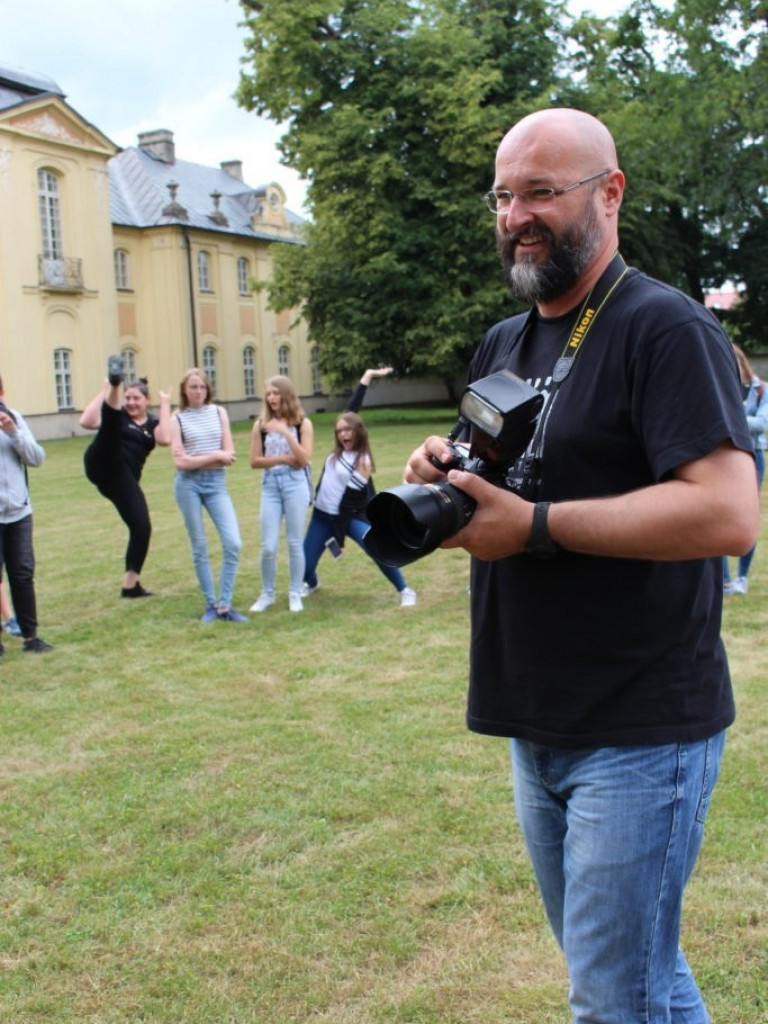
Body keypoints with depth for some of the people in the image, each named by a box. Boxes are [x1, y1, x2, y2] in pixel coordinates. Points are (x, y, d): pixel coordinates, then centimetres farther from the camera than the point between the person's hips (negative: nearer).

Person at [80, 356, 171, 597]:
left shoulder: (153, 423, 19)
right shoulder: (118, 415, 14)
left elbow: (165, 439, -6)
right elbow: (86, 422, -5)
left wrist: (165, 405, 0)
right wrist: (104, 391, -3)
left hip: (124, 479, 3)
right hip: (100, 467, -3)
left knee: (142, 528, -5)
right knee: (111, 420, -27)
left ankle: (130, 584, 9)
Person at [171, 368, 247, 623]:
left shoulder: (218, 412, 7)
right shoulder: (177, 418, 0)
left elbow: (229, 456, 0)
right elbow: (180, 461, -9)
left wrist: (196, 460, -8)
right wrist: (214, 456, -7)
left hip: (216, 482, 2)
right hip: (188, 484, -2)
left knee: (233, 544, -9)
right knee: (200, 548, 5)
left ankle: (224, 606, 0)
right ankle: (211, 604, 17)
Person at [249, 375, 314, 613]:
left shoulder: (302, 423, 0)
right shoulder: (261, 424, 5)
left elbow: (305, 459, -10)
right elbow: (255, 461, 2)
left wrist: (286, 432, -17)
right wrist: (282, 459, -10)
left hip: (295, 484, -2)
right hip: (270, 485, 2)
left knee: (294, 543, 3)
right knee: (268, 546, 0)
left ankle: (295, 594, 16)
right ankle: (267, 594, 16)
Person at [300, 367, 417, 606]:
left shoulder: (362, 462, -14)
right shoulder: (339, 450, 2)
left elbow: (350, 502, -15)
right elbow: (352, 408, 4)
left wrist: (340, 539, -16)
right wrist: (367, 377, 4)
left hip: (350, 516, -5)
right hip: (322, 515, 5)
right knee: (305, 565, 0)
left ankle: (404, 591, -10)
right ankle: (312, 583, 37)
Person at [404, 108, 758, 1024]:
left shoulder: (664, 329, -13)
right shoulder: (500, 346, 13)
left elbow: (729, 514, -25)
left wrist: (535, 525, -23)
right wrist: (444, 476, -2)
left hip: (640, 732, -8)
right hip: (536, 724, 8)